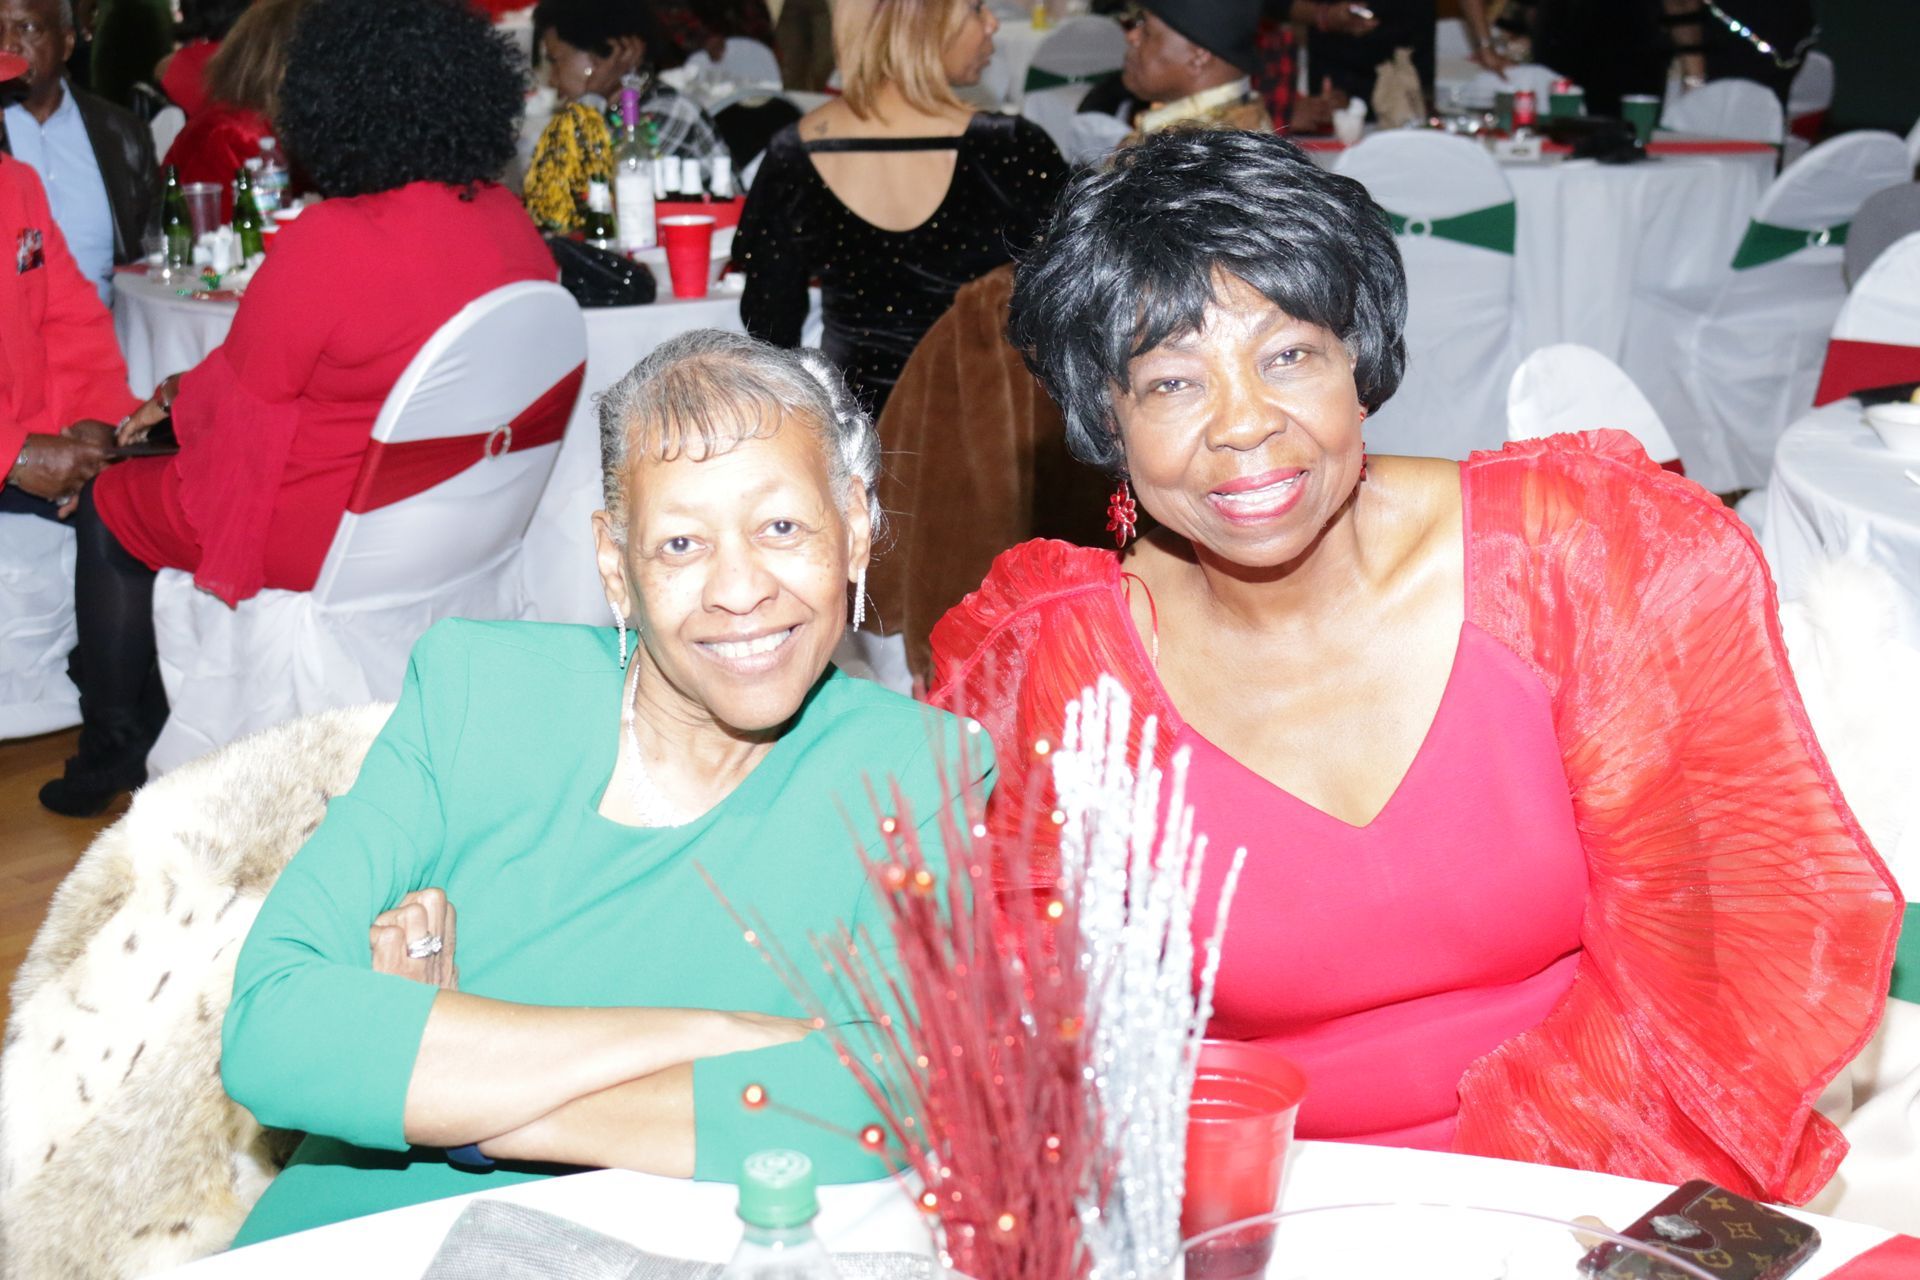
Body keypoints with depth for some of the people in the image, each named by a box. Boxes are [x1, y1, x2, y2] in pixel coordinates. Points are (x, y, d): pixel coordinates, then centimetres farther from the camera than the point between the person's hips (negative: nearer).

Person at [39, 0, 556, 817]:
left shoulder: (327, 243, -27)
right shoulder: (509, 224, -3)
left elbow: (236, 395, -13)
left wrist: (175, 394, 11)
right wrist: (193, 395, 16)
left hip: (333, 533, -8)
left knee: (110, 506, 19)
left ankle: (115, 752, 31)